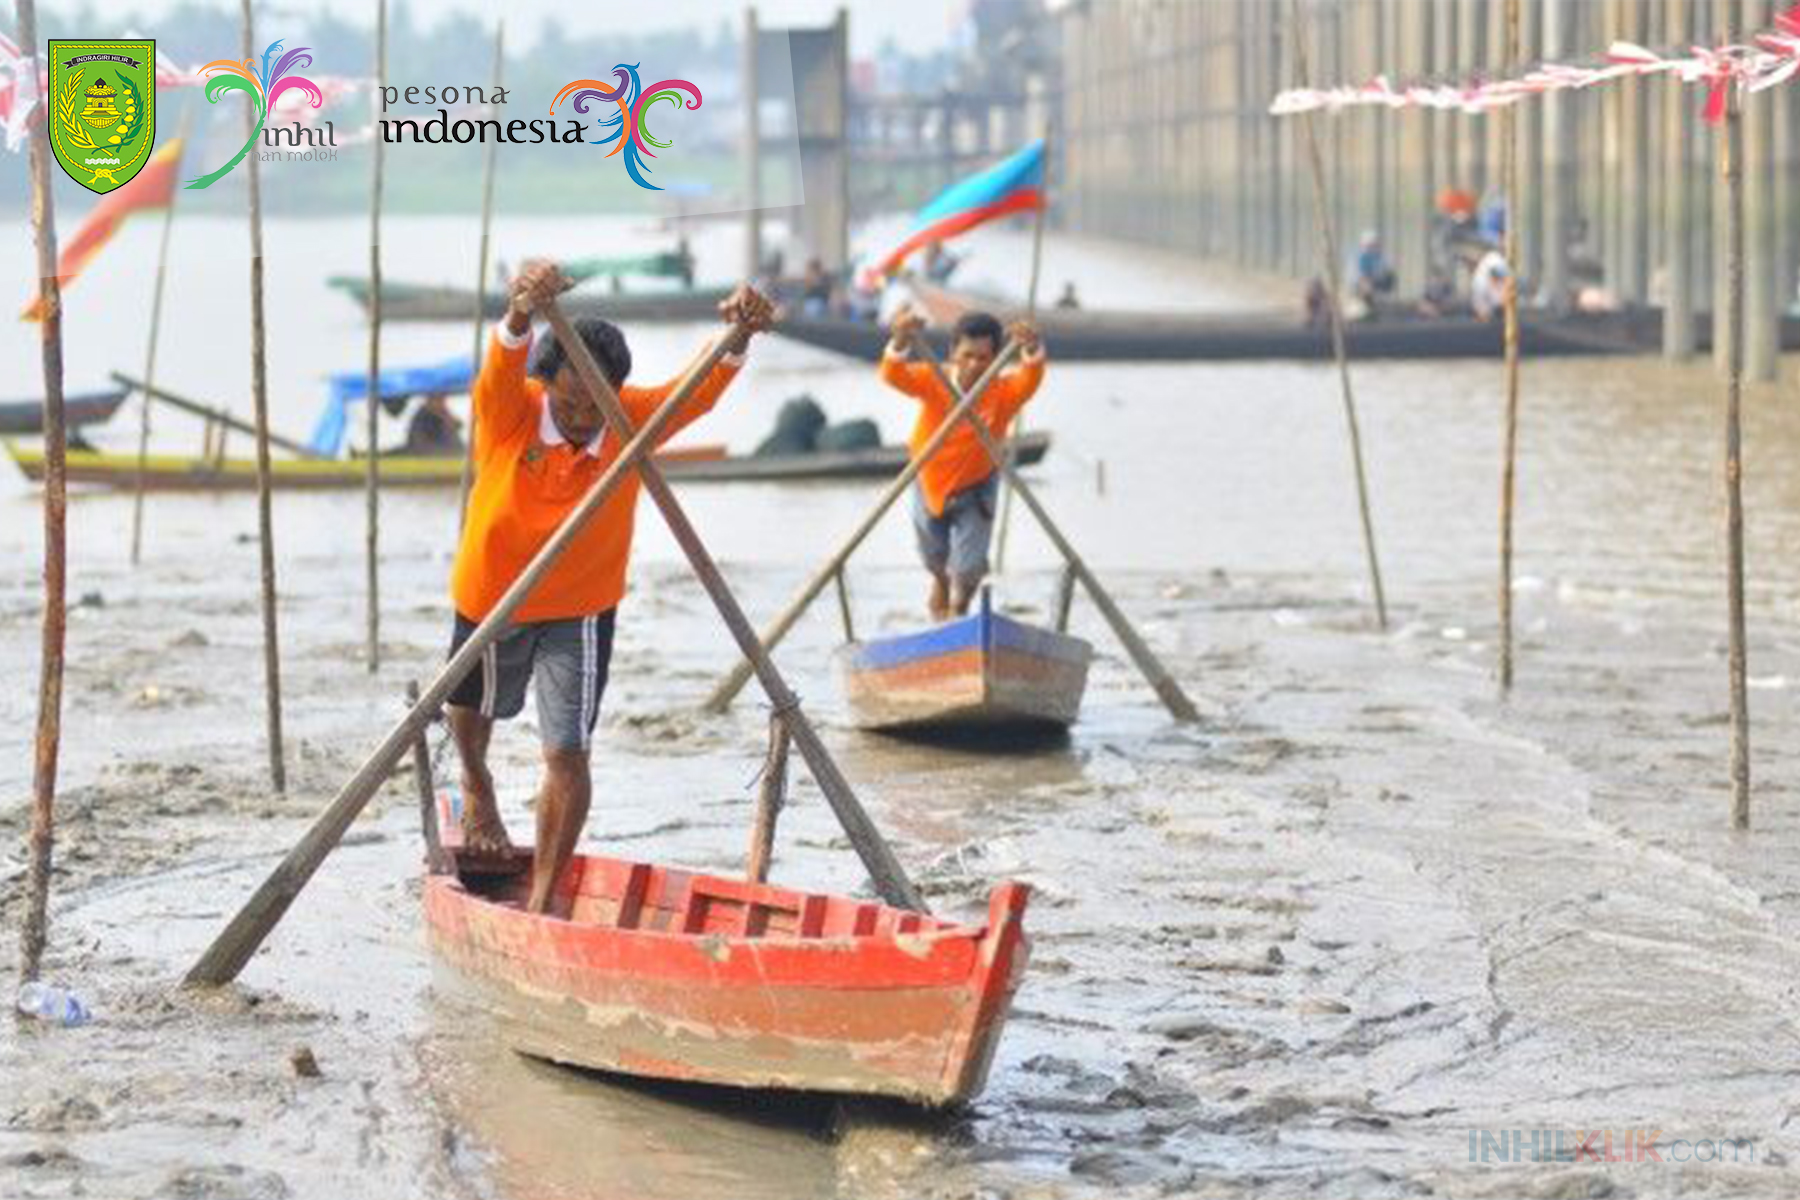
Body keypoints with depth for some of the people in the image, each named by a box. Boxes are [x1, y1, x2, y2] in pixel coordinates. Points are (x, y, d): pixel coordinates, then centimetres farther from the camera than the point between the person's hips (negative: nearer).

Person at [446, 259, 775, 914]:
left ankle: (541, 900, 6)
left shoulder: (633, 419, -21)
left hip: (581, 611, 0)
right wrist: (521, 314, -73)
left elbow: (700, 390, -37)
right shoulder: (510, 412, -26)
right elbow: (503, 368, -49)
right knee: (471, 711, 26)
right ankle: (477, 790, 60)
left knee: (567, 756, -8)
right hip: (491, 600, 0)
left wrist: (738, 337, -60)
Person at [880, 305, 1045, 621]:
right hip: (929, 483, 1)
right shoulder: (934, 381, -28)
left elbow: (1029, 380, -51)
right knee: (933, 556, 24)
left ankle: (959, 607, 33)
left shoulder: (1004, 391, -30)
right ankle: (940, 584, 63)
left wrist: (1032, 350, -75)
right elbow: (894, 376, -45)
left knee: (969, 567, -4)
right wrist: (901, 341, -68)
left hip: (974, 488, -1)